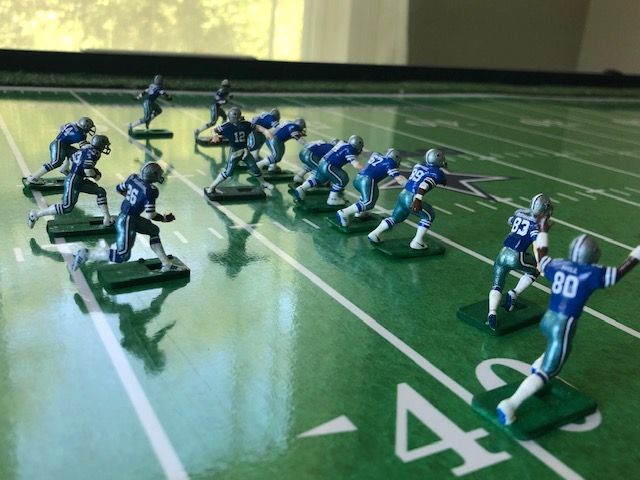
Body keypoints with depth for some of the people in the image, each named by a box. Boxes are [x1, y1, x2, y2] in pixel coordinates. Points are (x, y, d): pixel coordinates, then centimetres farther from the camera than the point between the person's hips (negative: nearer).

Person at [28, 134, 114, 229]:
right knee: (67, 208, -11)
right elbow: (88, 171, -25)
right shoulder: (93, 152, -17)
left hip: (79, 180, 10)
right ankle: (36, 214, -2)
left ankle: (107, 219, 12)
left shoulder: (86, 148, 10)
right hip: (73, 181, -10)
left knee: (101, 192, 11)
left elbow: (73, 158, 22)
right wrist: (96, 176, -6)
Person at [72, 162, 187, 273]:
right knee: (123, 256, -2)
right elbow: (150, 215, -22)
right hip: (126, 222, -10)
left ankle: (166, 264, 24)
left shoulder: (133, 177, -2)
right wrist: (165, 219, -6)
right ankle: (86, 254, 4)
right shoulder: (150, 190, -24)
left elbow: (119, 189, 15)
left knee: (154, 231, 20)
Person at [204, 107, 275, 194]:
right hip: (234, 151, -4)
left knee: (254, 168, 13)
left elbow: (256, 127, 5)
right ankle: (211, 187, 4)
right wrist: (214, 135, -42)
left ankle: (263, 183, 39)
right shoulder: (226, 126, -19)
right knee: (228, 172, -7)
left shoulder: (245, 124, -9)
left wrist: (266, 131, -10)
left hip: (245, 150, 4)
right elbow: (214, 130, -19)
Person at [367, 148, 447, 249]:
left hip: (402, 195, 7)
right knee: (429, 216, 18)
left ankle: (374, 234, 21)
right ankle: (417, 242, 14)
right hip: (411, 199, -7)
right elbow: (424, 184, -25)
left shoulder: (419, 166, 12)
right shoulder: (437, 173, -8)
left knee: (395, 218, 28)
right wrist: (417, 200, -36)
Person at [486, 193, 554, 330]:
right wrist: (540, 264, -17)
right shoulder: (537, 223, -6)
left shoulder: (519, 212, 12)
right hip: (516, 257, -5)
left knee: (497, 286, 11)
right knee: (535, 270, 26)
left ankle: (492, 313, -15)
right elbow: (537, 245, -17)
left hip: (502, 254, 5)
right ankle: (513, 294, 14)